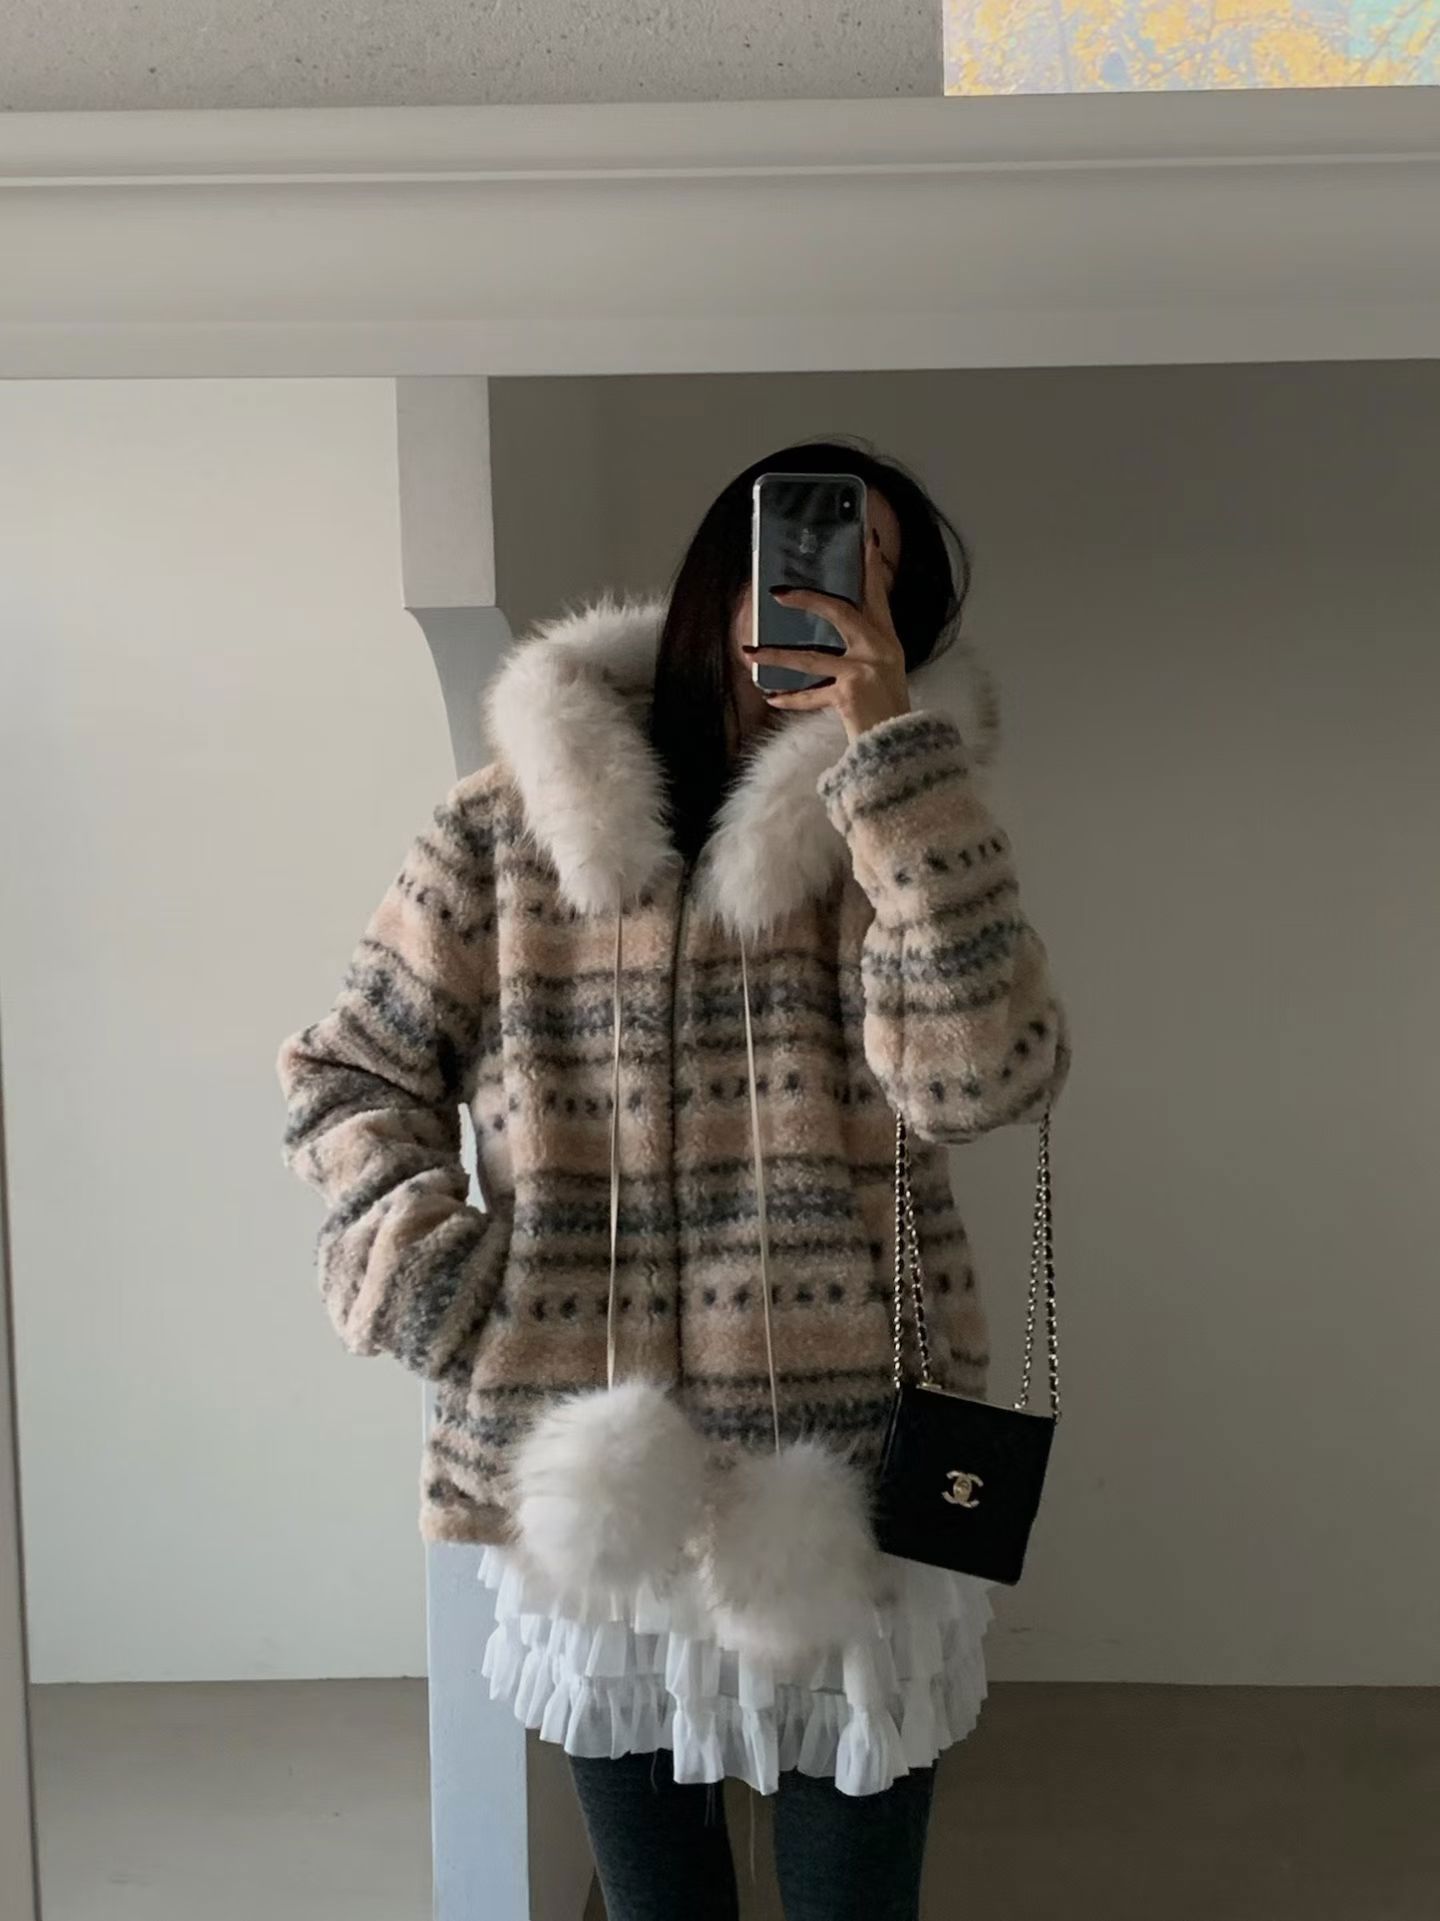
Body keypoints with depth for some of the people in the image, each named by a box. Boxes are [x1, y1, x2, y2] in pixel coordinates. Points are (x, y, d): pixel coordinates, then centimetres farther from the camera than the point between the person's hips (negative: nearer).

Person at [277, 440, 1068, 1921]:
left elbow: (983, 1076, -18)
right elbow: (347, 1070, 8)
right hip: (593, 1476, 1)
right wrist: (426, 1276, -7)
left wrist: (887, 753, -20)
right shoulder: (513, 824, -1)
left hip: (844, 1487, 0)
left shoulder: (902, 820, -1)